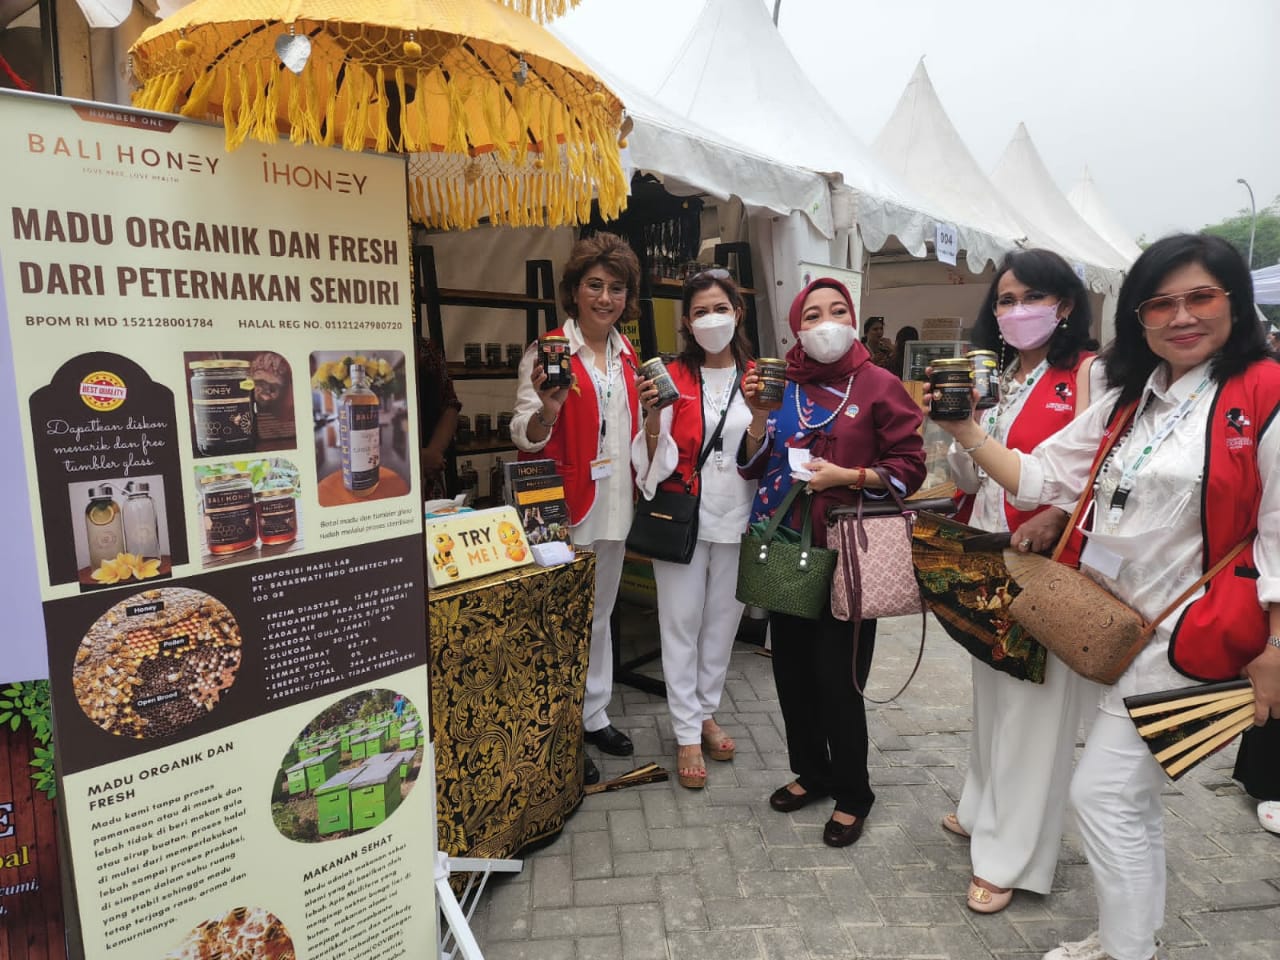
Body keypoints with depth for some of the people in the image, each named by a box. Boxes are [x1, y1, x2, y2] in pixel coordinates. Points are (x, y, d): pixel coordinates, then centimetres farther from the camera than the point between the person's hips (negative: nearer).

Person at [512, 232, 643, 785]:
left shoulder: (625, 355, 10)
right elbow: (524, 436, -17)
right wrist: (547, 410, -35)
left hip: (613, 506, 7)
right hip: (564, 508, -7)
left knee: (599, 616, 18)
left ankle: (594, 717, 34)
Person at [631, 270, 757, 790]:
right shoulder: (673, 378, -4)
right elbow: (656, 461, -4)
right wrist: (652, 417, -22)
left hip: (737, 518, 3)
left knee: (722, 622, 14)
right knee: (682, 624, 4)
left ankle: (706, 712, 34)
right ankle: (687, 734, 18)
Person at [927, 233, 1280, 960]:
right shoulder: (1128, 402, 9)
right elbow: (1039, 477, 7)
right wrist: (964, 428, -3)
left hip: (1188, 634, -7)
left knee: (1104, 792, -2)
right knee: (1132, 794, 20)